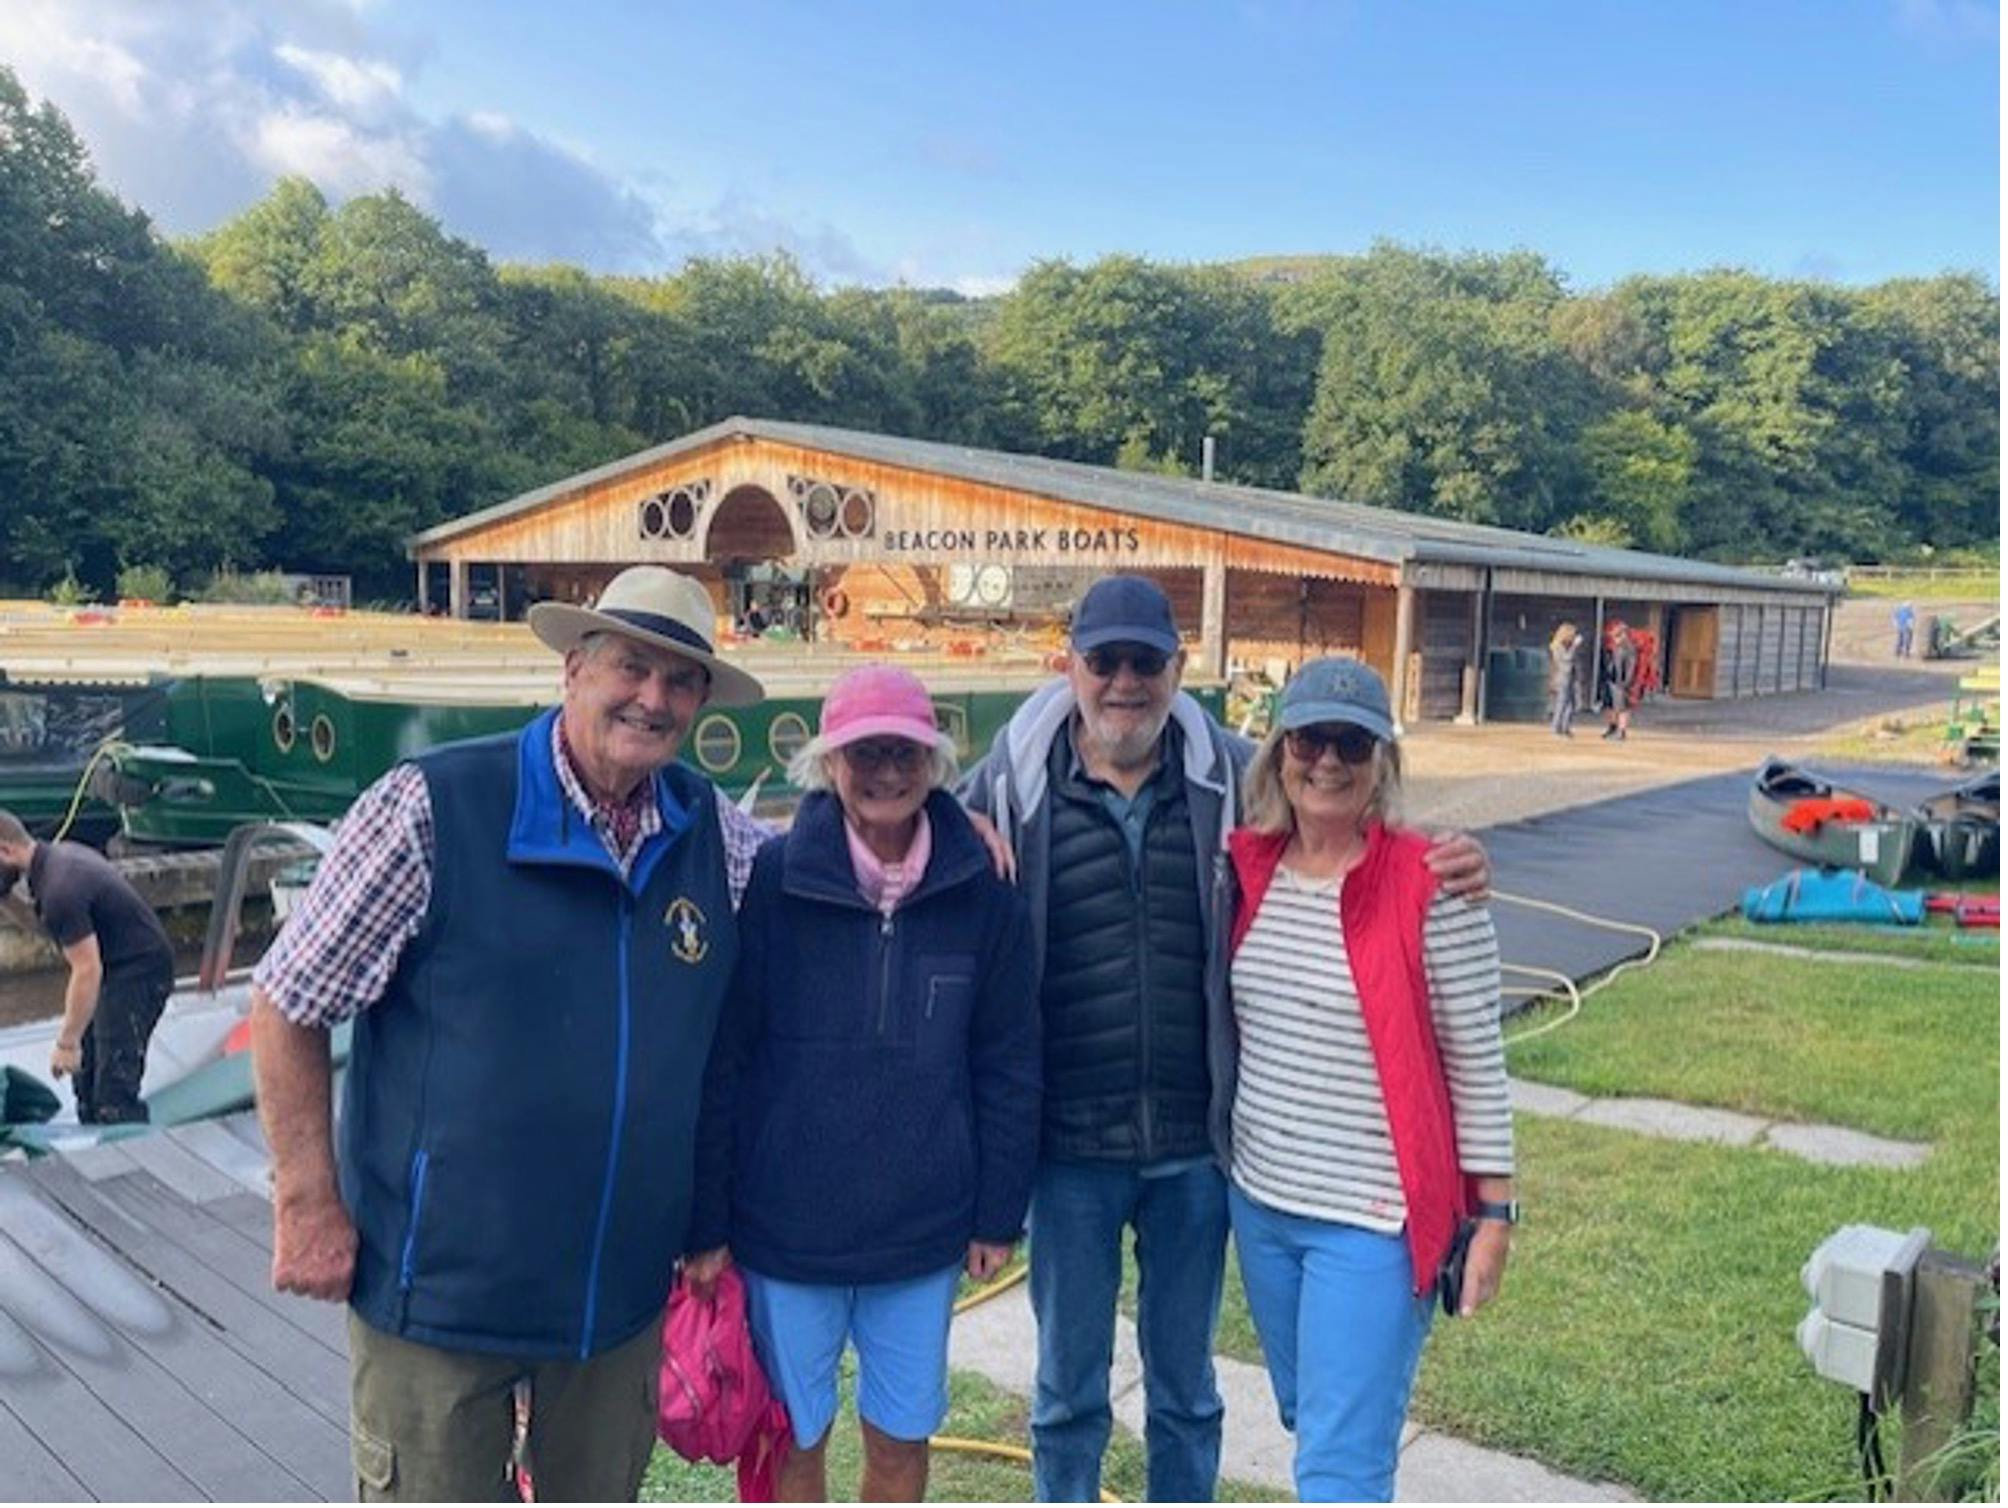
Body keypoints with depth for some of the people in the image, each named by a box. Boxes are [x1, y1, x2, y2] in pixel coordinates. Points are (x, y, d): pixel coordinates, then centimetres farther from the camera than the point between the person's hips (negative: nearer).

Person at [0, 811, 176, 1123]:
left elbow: (87, 971, -24)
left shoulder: (60, 889, -25)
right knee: (87, 1073, 15)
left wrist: (66, 1043, -18)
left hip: (138, 971, -10)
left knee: (114, 1088, -13)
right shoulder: (57, 855, 5)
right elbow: (45, 923, 23)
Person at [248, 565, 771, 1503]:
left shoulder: (714, 830, -1)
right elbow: (289, 1009, -8)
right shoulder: (433, 807, -14)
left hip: (626, 1279, 5)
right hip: (441, 1278, -4)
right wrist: (308, 1203, -9)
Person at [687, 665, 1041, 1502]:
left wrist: (999, 1213, 4)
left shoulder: (981, 891, -4)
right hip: (786, 1230, -2)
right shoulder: (770, 881, -11)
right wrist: (707, 1226, -6)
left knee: (903, 1438, 15)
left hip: (924, 1234, 2)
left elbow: (1008, 1065, 3)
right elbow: (718, 1063, -7)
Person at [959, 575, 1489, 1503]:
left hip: (1194, 1144, 1)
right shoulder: (1014, 784, -6)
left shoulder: (1232, 775, -3)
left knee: (1185, 1384, 20)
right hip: (1070, 1146, -1)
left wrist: (1445, 866, -12)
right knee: (1069, 1385, 18)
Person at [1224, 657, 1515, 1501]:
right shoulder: (1245, 868, -1)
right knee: (1310, 1420, 22)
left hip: (1375, 1219, -5)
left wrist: (1493, 1212, -8)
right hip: (1260, 1202, 6)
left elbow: (1476, 1061, -10)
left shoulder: (1429, 888, -15)